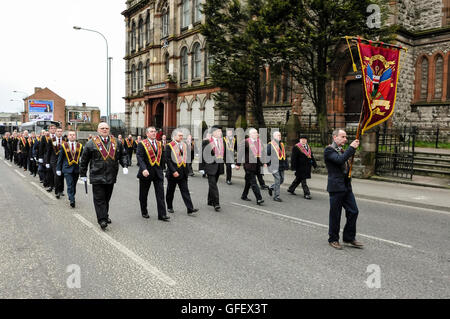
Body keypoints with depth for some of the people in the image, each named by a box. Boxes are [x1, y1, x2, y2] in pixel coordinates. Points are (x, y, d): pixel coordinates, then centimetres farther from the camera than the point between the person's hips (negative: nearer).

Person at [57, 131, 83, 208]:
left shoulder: (80, 146, 5)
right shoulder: (64, 146, 2)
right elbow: (60, 158, 5)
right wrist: (58, 169, 3)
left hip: (77, 169, 2)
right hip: (67, 169, -2)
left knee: (74, 185, 11)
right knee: (70, 185, -11)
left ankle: (71, 198, 28)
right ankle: (72, 200, -14)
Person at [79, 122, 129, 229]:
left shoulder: (116, 143, 9)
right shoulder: (91, 143, -1)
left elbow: (123, 155, 16)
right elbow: (84, 159, 4)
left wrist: (125, 166, -2)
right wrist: (83, 174, 4)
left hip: (111, 176, 4)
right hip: (97, 176, -4)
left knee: (107, 198, 15)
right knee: (99, 199, -5)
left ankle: (105, 215, 30)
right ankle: (102, 220, -5)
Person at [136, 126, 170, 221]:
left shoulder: (159, 144, 12)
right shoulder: (142, 144, -4)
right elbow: (139, 157, -15)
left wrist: (160, 169, 9)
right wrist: (143, 169, -28)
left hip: (158, 172, 3)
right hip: (146, 172, -3)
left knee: (160, 193, -2)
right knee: (143, 194, 10)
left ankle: (162, 215, 0)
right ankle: (144, 212, 28)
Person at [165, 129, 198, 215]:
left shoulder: (184, 145, 9)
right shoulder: (169, 146, -9)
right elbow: (168, 160, -13)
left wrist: (186, 170, 9)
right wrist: (173, 171, -19)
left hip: (183, 173, 4)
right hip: (173, 173, -4)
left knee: (185, 191, 0)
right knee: (170, 191, 10)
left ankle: (190, 209, -4)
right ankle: (169, 207, 27)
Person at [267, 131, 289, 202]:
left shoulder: (281, 144, 16)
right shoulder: (270, 145, -6)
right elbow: (266, 154, -8)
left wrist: (286, 164, 17)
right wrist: (268, 163, -13)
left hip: (281, 166, 7)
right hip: (274, 166, -7)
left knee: (282, 179, 9)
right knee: (277, 180, -7)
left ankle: (271, 188, 32)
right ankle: (276, 196, 2)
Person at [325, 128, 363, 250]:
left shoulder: (342, 150, 17)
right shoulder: (329, 150, -10)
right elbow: (339, 160, -26)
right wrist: (351, 148, -20)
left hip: (346, 187, 8)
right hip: (336, 187, -8)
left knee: (353, 211, 8)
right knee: (335, 215, 3)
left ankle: (349, 238, 21)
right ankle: (333, 239, 18)